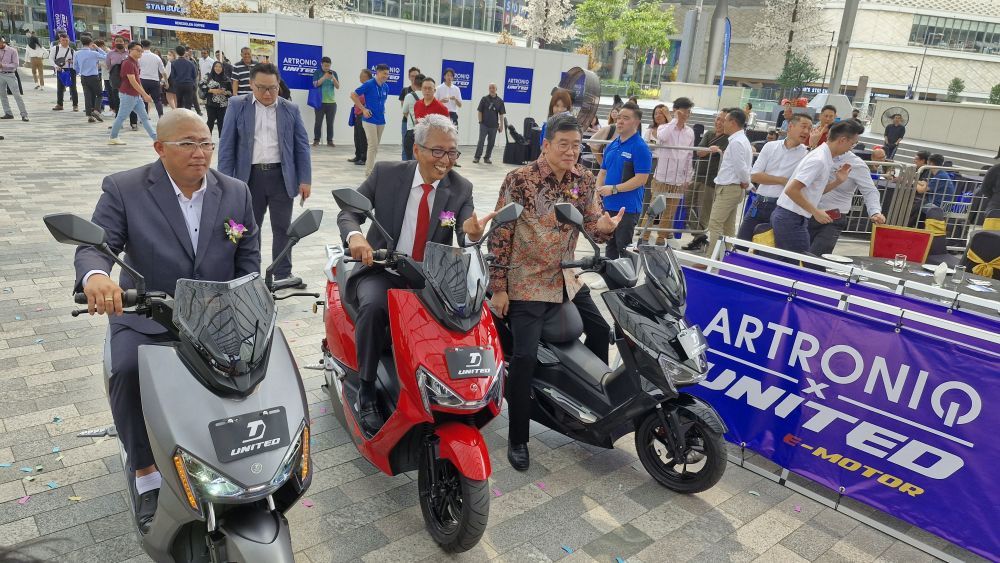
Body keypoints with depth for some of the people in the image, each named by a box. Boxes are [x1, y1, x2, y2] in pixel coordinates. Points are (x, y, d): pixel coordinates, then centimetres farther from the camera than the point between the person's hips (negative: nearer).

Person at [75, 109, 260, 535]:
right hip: (146, 316, -2)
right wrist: (95, 275, -36)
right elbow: (95, 244, -11)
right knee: (127, 372, -28)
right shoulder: (124, 189, -4)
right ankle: (147, 479, -9)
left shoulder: (235, 193, 4)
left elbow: (248, 257, 6)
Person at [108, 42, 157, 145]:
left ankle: (155, 137, 6)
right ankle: (113, 138, 12)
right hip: (128, 95, -9)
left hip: (136, 95, 9)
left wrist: (143, 94, 17)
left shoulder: (135, 62, 12)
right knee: (121, 117, 1)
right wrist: (145, 94, -24)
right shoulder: (128, 63, -17)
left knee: (144, 117, 7)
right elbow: (132, 82, -23)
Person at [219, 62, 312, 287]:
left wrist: (305, 180, -3)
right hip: (250, 176, 0)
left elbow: (302, 147, 4)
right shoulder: (237, 106, 2)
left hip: (281, 176, 0)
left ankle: (283, 273, 16)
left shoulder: (291, 109, 4)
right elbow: (226, 145, 0)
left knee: (282, 227, 6)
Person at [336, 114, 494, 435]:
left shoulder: (461, 189, -1)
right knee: (373, 306, -32)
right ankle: (366, 393, -17)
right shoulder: (386, 173, -2)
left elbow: (465, 242, -12)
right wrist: (354, 235, -27)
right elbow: (349, 211, -2)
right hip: (382, 270, -1)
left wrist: (474, 234, -38)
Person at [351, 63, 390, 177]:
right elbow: (353, 95, -7)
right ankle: (369, 171, -6)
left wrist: (383, 109, 10)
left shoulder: (386, 87, 7)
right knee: (373, 145, -11)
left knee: (375, 146, 10)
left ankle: (369, 168, 21)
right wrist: (363, 109, -9)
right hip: (370, 119, -6)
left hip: (381, 120, 6)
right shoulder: (368, 84, -11)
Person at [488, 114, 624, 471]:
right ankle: (517, 439, 1)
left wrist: (605, 226, -23)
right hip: (527, 283, -7)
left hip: (567, 279, 7)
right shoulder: (520, 180, -15)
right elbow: (500, 235, -13)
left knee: (601, 331, 16)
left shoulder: (584, 180, 1)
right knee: (525, 357, -14)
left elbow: (593, 222, 4)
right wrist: (498, 288, -15)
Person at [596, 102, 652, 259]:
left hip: (627, 207, -7)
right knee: (610, 245, 18)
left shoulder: (640, 147, -12)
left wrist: (614, 189, -18)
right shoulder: (612, 145, 10)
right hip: (607, 205, 7)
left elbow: (641, 179, -17)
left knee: (624, 248, 0)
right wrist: (598, 191, 0)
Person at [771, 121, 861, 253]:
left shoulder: (822, 156, 12)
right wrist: (816, 212, -18)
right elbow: (791, 190, -24)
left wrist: (837, 181, 8)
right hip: (791, 219, -9)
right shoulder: (819, 160, -17)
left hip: (788, 217, 9)